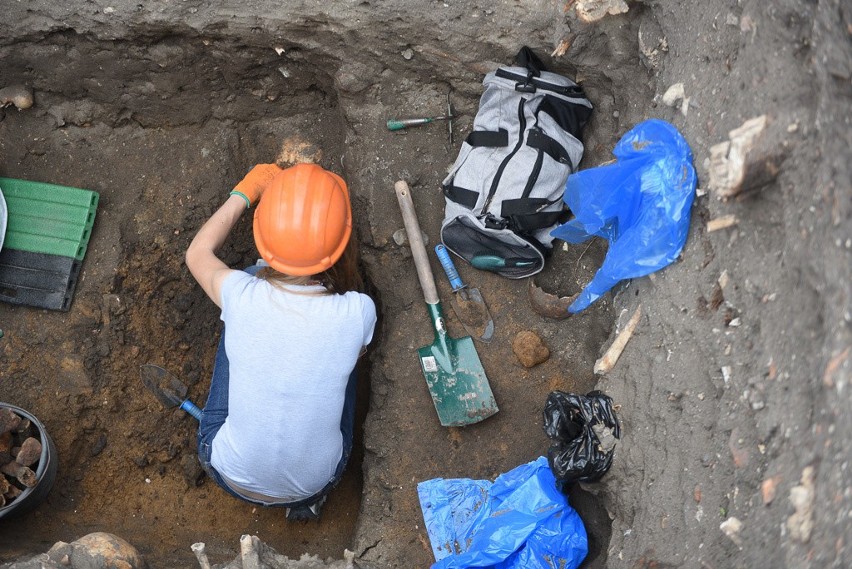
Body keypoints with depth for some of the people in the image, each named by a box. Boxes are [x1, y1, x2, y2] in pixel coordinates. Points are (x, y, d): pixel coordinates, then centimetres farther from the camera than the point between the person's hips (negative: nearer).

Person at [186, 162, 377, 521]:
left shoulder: (242, 297, -24)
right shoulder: (359, 313, -24)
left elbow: (197, 253, 1)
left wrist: (242, 195, 13)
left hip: (235, 477, 0)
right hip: (317, 482, 0)